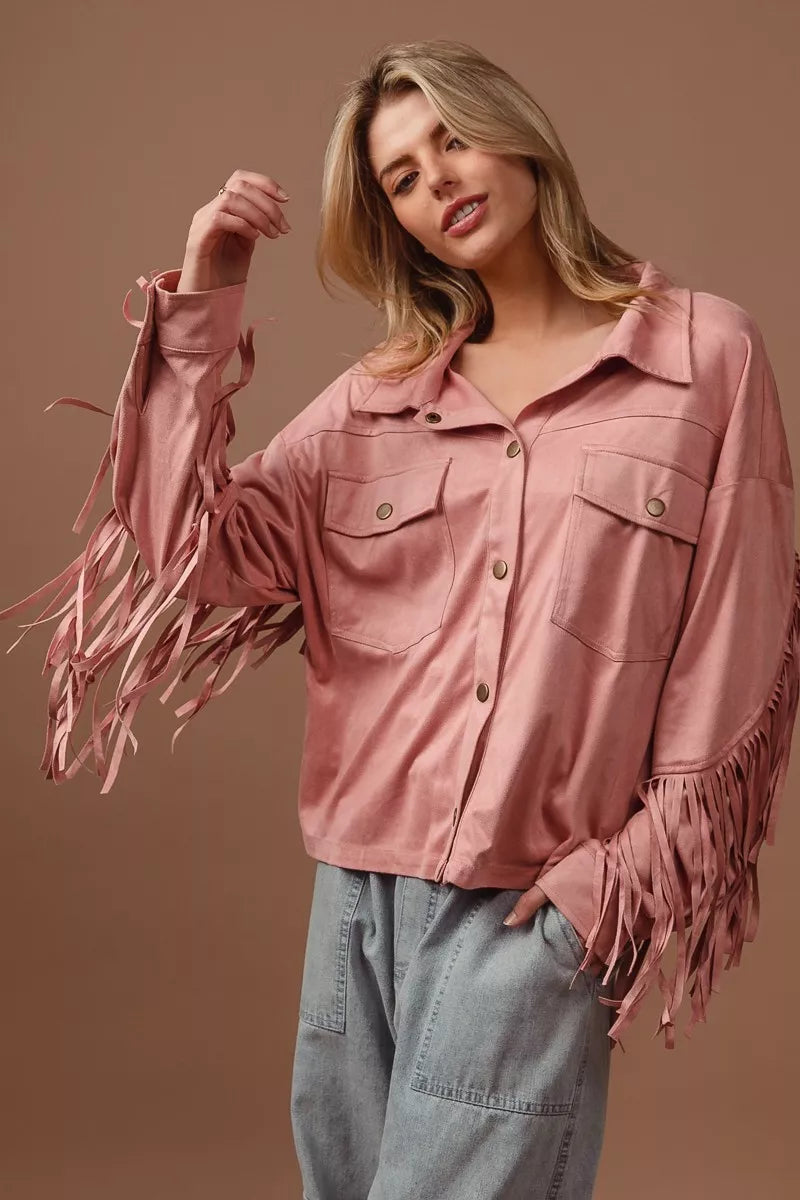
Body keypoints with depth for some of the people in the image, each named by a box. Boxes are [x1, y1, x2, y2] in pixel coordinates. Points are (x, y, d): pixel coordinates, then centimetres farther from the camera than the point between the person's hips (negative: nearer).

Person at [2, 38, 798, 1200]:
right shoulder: (380, 392, 8)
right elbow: (201, 553, -2)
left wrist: (633, 870, -5)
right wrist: (200, 313, -7)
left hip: (536, 903, -4)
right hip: (358, 882, 4)